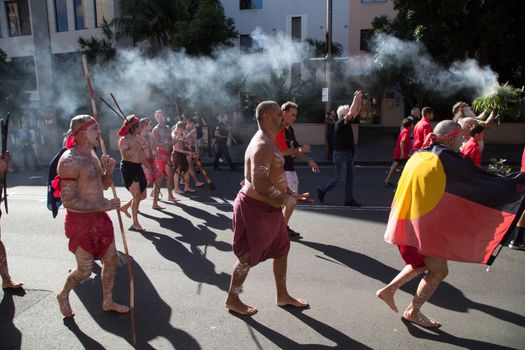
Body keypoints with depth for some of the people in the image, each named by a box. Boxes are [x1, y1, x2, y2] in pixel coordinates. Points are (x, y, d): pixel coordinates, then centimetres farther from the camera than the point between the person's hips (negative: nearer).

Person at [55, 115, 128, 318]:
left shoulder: (92, 154, 8)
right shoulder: (69, 161, -21)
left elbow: (104, 185, 18)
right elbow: (68, 201, -25)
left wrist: (109, 171, -3)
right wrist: (104, 206, -24)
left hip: (99, 218, 8)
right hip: (80, 221, -8)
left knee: (112, 260, 14)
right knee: (85, 270, 5)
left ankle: (107, 302, 33)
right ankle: (63, 296, 36)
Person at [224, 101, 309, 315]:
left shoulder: (268, 142, 11)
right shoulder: (262, 146, -24)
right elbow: (259, 184, -33)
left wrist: (290, 193, 13)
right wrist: (285, 199, -21)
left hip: (268, 206, 10)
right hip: (255, 207, -10)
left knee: (281, 248, 17)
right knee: (248, 256, 4)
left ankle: (282, 296, 33)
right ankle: (232, 299, 24)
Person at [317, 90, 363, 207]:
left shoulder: (347, 123, 10)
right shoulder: (340, 123, -13)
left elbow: (356, 111, 17)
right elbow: (351, 112, -25)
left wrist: (359, 99, 5)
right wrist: (356, 98, -19)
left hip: (348, 154, 9)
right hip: (340, 153, -9)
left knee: (350, 176, 6)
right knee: (338, 177, -2)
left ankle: (349, 199, 9)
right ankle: (322, 190, 16)